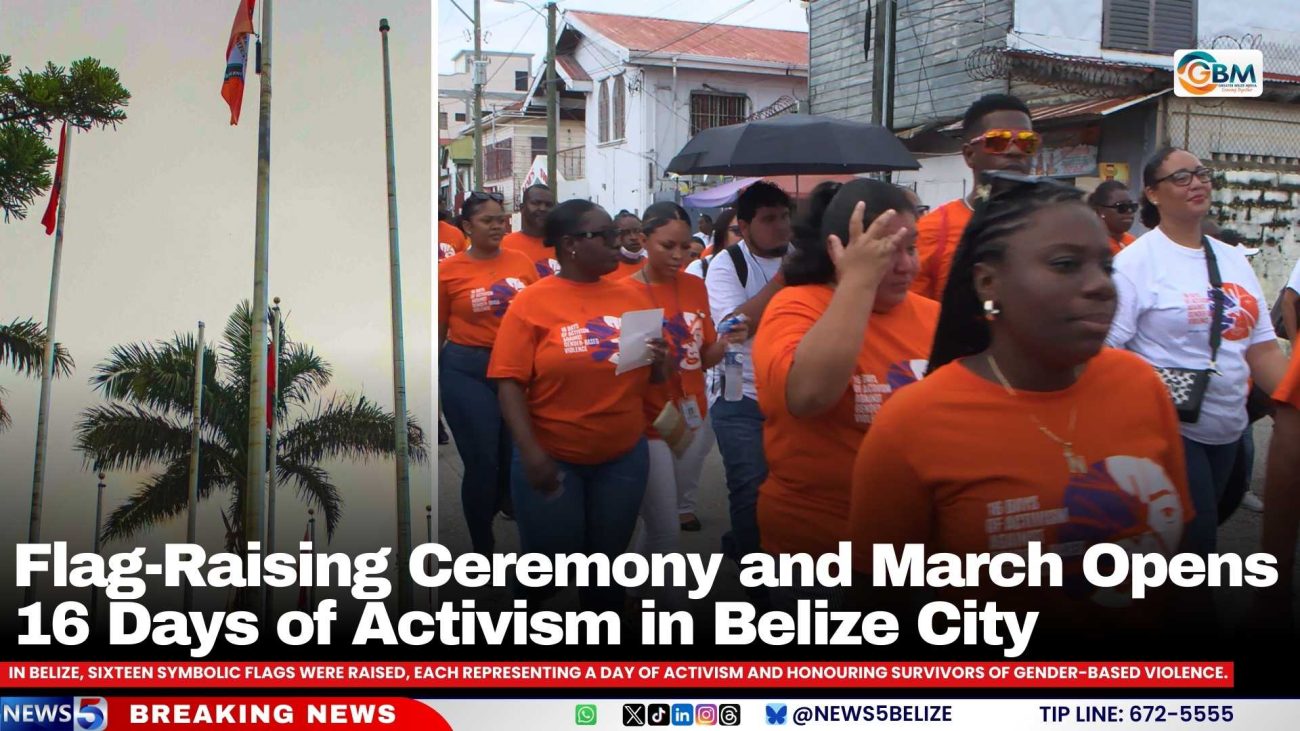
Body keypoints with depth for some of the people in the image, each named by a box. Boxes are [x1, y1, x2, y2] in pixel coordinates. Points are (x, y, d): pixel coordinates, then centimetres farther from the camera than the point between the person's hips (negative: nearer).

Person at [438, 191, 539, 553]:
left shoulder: (521, 262, 3)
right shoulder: (448, 270, -5)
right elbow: (438, 331, 2)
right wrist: (433, 382, 4)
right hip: (467, 371, -3)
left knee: (516, 458, 11)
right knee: (482, 462, 1)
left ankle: (484, 519, 40)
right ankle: (483, 547, 19)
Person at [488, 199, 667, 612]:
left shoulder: (632, 299, 5)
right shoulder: (531, 303, -8)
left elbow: (651, 376, 14)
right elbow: (509, 382, -13)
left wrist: (657, 361, -9)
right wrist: (530, 452, -22)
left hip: (624, 456, 4)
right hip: (551, 459, -4)